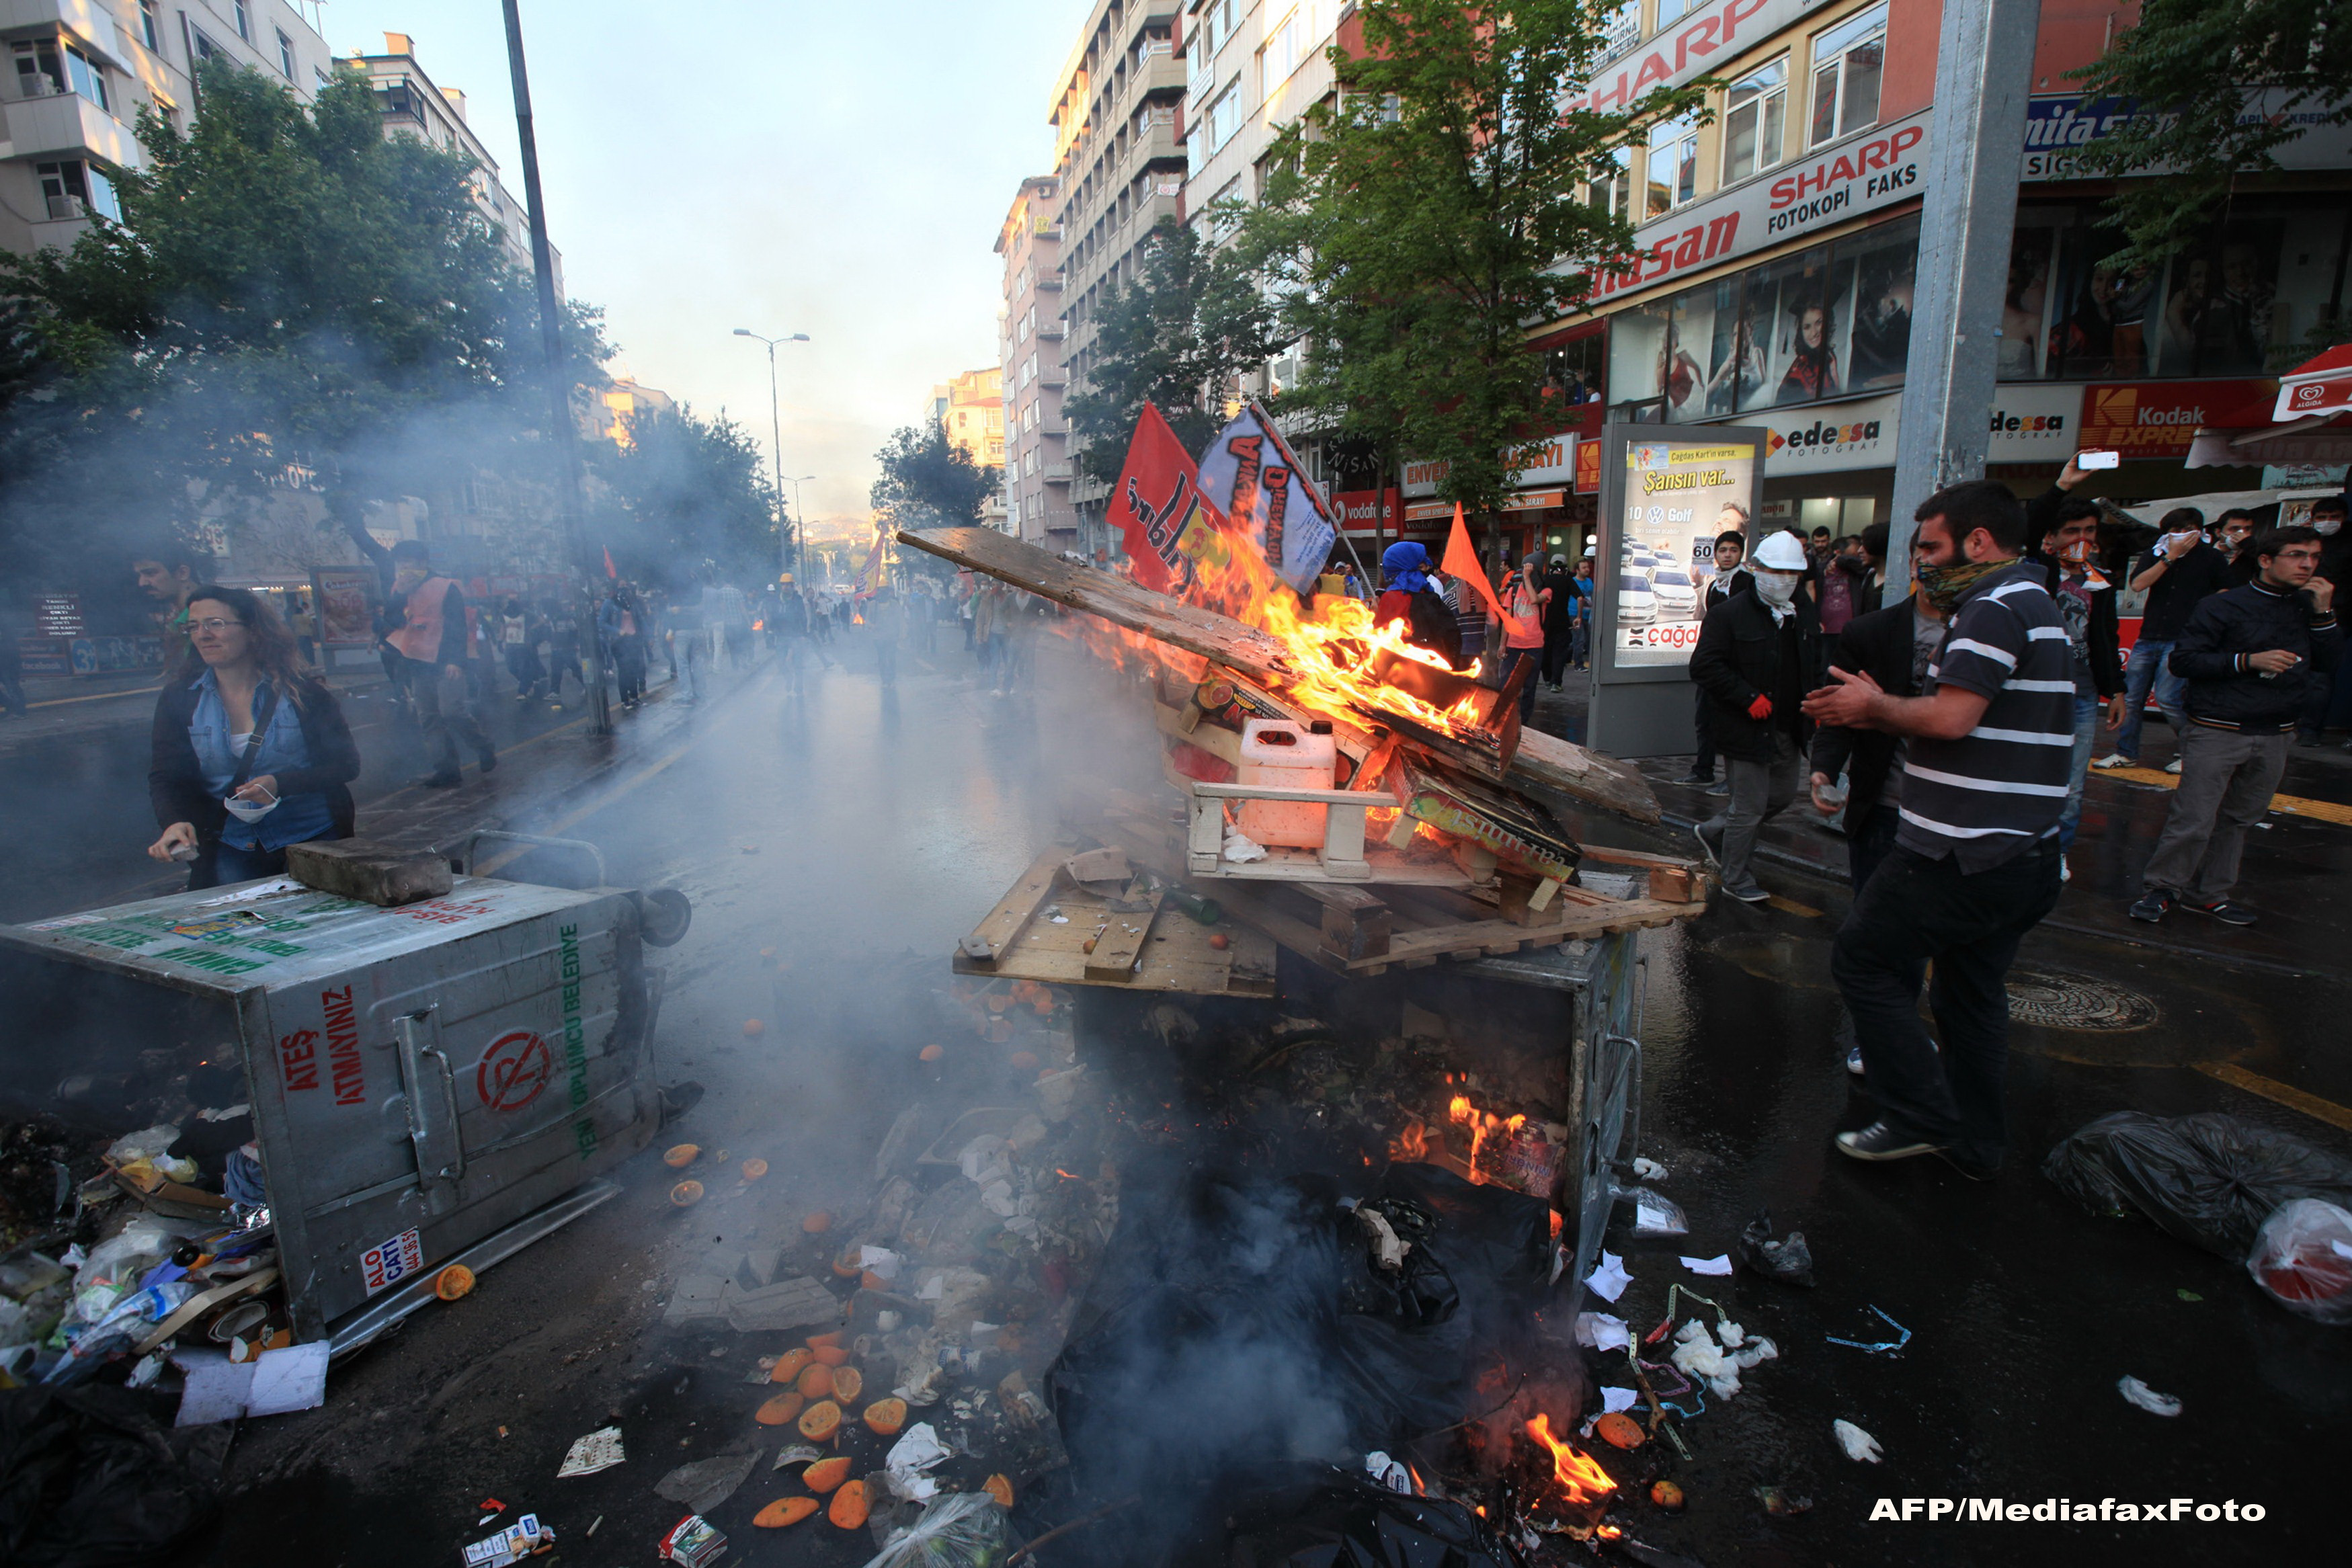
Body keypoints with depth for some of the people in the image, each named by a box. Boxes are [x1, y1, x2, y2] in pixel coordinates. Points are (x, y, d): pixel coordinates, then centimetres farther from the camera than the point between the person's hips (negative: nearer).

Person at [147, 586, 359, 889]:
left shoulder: (301, 691, -4)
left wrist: (280, 784, -21)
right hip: (229, 849, 2)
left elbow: (346, 764, -5)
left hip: (313, 841, -2)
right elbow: (165, 778, 0)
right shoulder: (179, 698, 3)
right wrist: (175, 822, -22)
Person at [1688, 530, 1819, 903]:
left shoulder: (1805, 616, 11)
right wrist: (1749, 698, -22)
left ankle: (1712, 831, 37)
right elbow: (1704, 667, -17)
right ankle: (1736, 880, 16)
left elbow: (1814, 667, 24)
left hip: (1787, 730, 8)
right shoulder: (1729, 614, -11)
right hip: (1746, 729, -8)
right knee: (1750, 806, -1)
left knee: (1782, 795, 18)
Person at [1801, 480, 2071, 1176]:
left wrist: (1875, 706, -8)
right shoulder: (2035, 605, 20)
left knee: (1864, 960, 1)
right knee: (1972, 994, 18)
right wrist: (1872, 715, 10)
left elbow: (1951, 717, -26)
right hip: (2022, 856, 10)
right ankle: (1974, 1143, 28)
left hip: (1960, 853, -10)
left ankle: (1923, 1118, 5)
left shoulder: (1996, 607, -15)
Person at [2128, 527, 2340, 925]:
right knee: (2194, 819, -7)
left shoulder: (2308, 607, 11)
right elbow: (2183, 660, -10)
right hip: (2218, 731, -5)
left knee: (2238, 819, 8)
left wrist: (2324, 613, -2)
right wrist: (2247, 660, -19)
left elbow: (2328, 662, 9)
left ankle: (2208, 894, 18)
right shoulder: (2224, 606, -5)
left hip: (2274, 736, 5)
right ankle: (2163, 888, 6)